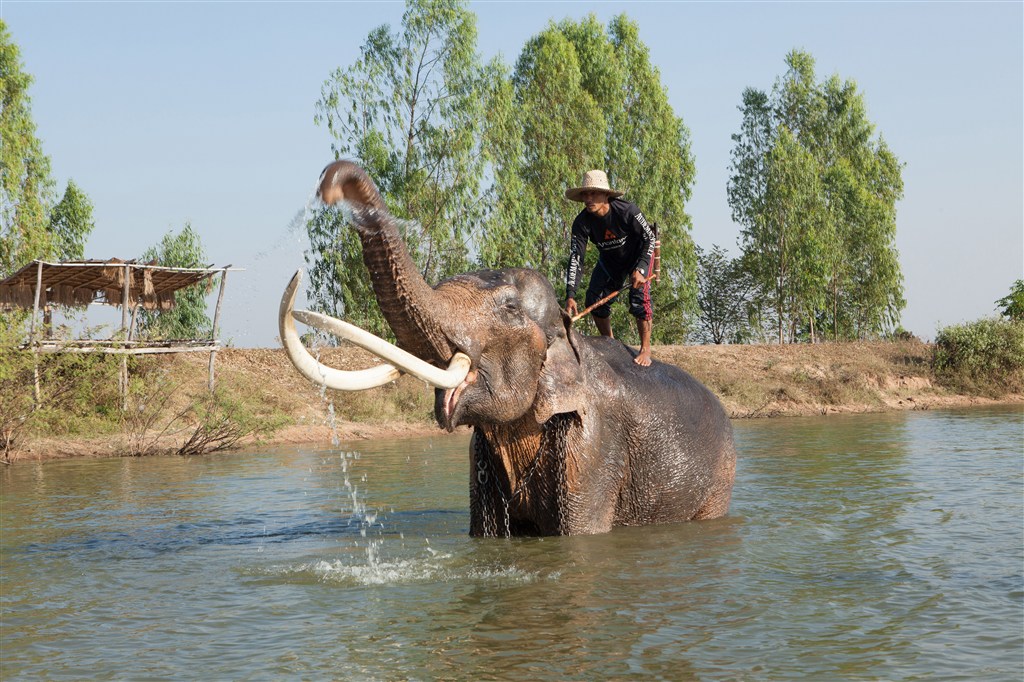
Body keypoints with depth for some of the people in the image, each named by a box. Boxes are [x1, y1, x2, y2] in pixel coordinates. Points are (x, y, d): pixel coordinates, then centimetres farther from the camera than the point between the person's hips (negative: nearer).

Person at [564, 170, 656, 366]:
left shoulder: (627, 211, -34)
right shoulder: (582, 222, -24)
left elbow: (650, 238, -21)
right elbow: (575, 258, -26)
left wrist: (640, 269, -32)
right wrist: (570, 296, -35)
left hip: (637, 256, -4)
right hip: (609, 260, 4)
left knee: (639, 297, -21)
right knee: (594, 300, -4)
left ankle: (646, 349, -7)